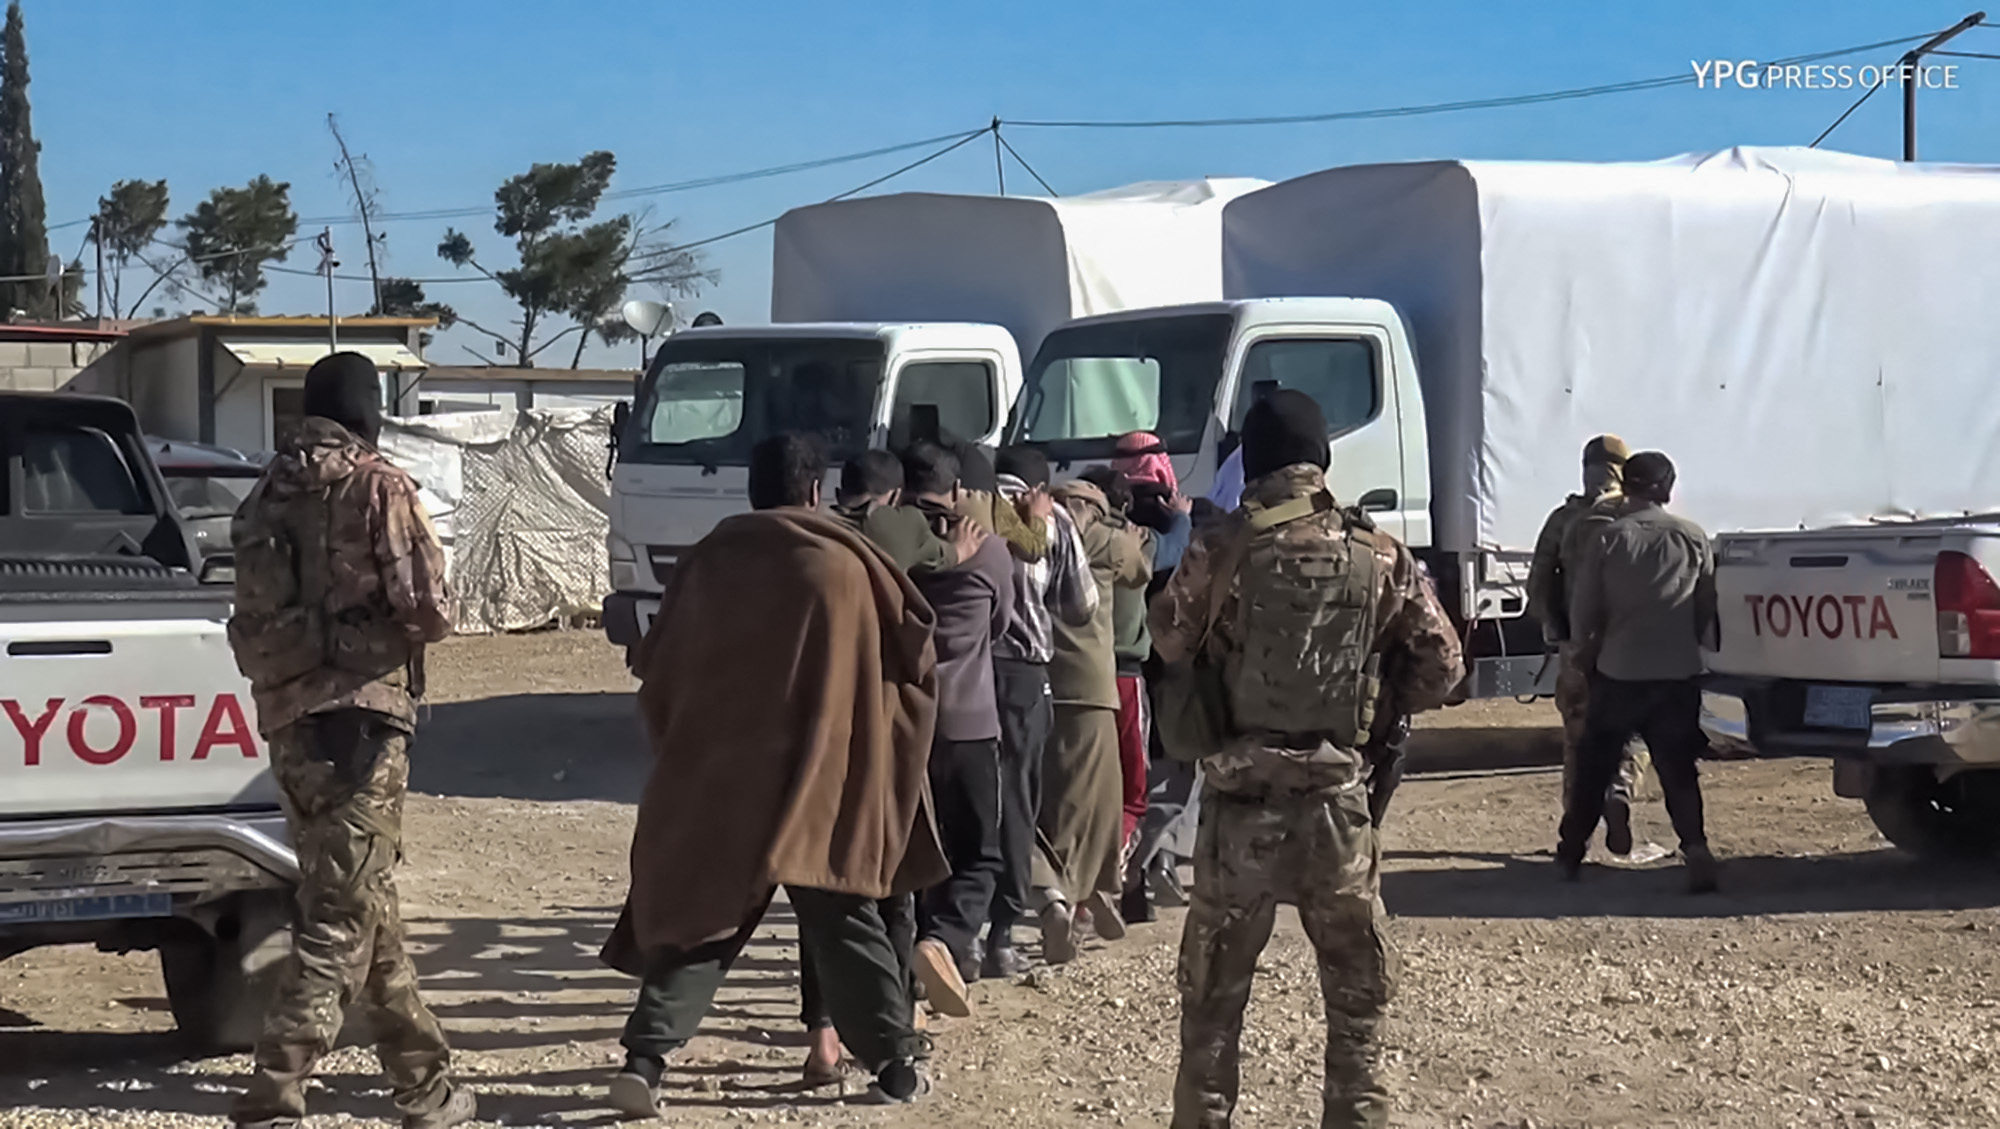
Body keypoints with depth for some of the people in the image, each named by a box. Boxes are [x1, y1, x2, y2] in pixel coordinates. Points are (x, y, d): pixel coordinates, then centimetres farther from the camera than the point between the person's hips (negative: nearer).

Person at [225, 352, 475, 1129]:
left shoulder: (269, 492, 15)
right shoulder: (375, 485, -5)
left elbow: (255, 619, 16)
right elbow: (425, 610, -9)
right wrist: (432, 617, 10)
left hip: (286, 717, 7)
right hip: (358, 714, -7)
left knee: (365, 903, 16)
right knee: (342, 918, -7)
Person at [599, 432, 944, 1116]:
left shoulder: (709, 560, 4)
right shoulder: (844, 564, -2)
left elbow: (659, 671, 9)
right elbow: (911, 657, 4)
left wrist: (681, 751, 21)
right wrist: (892, 750, 21)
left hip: (712, 783, 2)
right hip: (820, 782, -2)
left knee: (698, 909, 7)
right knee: (841, 919, 9)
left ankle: (646, 1057, -6)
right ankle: (897, 1062, 13)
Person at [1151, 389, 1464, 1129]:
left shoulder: (1220, 555, -8)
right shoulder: (1379, 561, -2)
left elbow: (1168, 646, 2)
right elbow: (1442, 667, 1)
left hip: (1242, 801, -1)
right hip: (1336, 799, 1)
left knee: (1214, 995, 11)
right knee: (1358, 989, 15)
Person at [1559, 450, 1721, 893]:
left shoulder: (1609, 538, -4)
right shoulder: (1692, 537, 0)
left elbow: (1583, 608, 1)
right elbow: (1707, 607, 6)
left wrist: (1587, 648, 21)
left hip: (1618, 672, -1)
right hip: (1679, 673, 1)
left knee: (1594, 765, 13)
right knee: (1677, 768, 6)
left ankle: (1571, 851, 20)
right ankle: (1695, 847, -12)